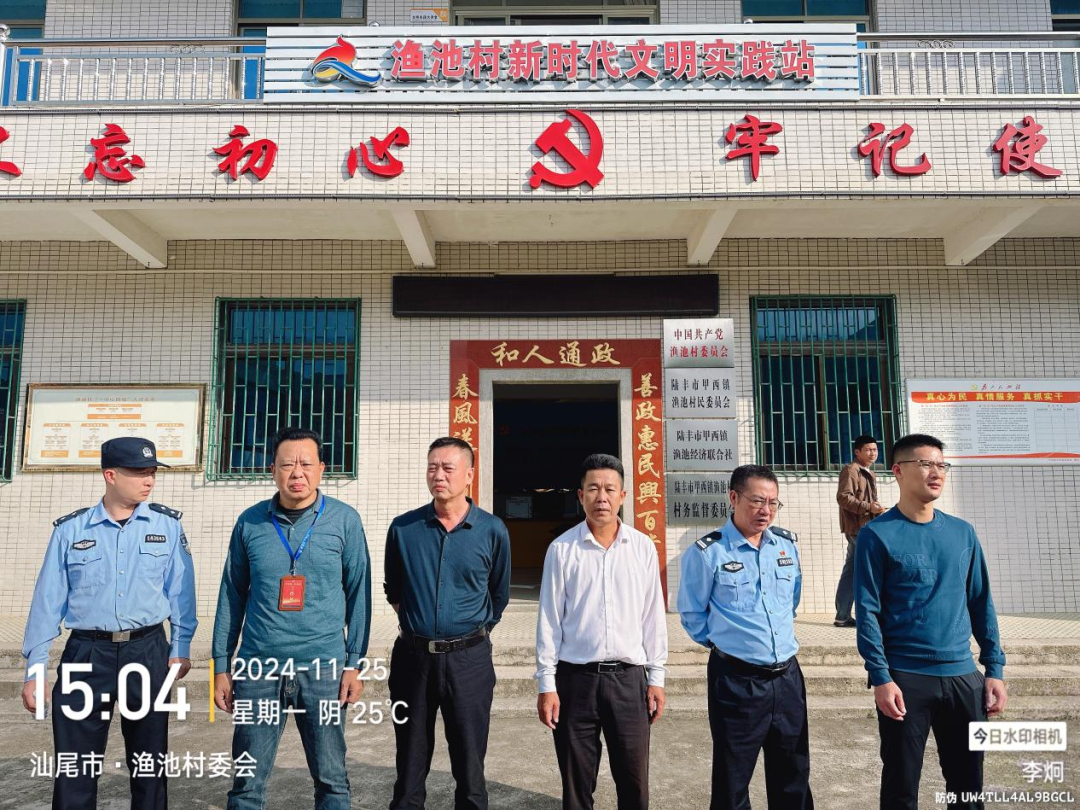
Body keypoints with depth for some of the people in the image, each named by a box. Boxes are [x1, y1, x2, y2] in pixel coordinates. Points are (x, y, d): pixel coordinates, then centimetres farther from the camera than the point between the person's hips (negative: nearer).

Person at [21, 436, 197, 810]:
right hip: (86, 653, 0)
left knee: (149, 761, 12)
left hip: (148, 650, 0)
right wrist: (35, 669, 1)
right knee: (75, 765, 6)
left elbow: (180, 590, 2)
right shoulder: (70, 529, 1)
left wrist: (180, 647, -1)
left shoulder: (167, 525, 1)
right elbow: (48, 600, 2)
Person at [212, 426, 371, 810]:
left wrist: (355, 663, -2)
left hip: (323, 667, -1)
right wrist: (221, 666, 8)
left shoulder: (345, 520, -1)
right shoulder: (250, 522, 3)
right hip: (258, 666, 1)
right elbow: (232, 595, 9)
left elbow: (358, 594, 1)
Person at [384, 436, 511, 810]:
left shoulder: (492, 531, -5)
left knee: (470, 768, 9)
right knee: (410, 768, 14)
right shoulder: (403, 528, -2)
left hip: (468, 659, -1)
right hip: (413, 656, 1)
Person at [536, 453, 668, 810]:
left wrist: (656, 677, 5)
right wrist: (546, 684, -2)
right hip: (575, 677, -1)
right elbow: (549, 620, -1)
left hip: (629, 677, 1)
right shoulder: (561, 549, -3)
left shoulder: (643, 548, 1)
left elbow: (653, 616, 5)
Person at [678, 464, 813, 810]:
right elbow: (692, 615, -3)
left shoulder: (788, 543, 4)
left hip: (787, 675, 5)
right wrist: (724, 642, 5)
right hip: (736, 680, -5)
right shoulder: (706, 552, -14)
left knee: (794, 777, 18)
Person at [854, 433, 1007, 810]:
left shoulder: (963, 532, 7)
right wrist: (881, 678, -15)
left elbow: (981, 603, 11)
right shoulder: (877, 535, -8)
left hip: (963, 676, 4)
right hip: (905, 678, -4)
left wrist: (994, 669, 7)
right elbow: (867, 612, -10)